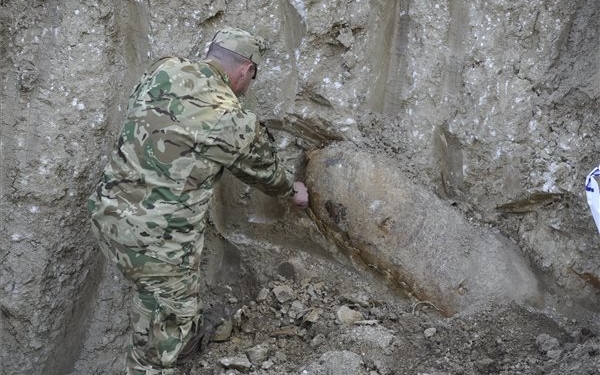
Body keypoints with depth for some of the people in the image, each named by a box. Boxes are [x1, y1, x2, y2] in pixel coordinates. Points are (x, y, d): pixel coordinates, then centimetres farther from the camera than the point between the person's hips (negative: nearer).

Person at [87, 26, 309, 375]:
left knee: (152, 291, 30)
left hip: (108, 212, 7)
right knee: (174, 316, 13)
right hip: (157, 236, -7)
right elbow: (266, 170, 7)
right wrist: (293, 191, 29)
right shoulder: (234, 121, -13)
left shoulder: (163, 70, 1)